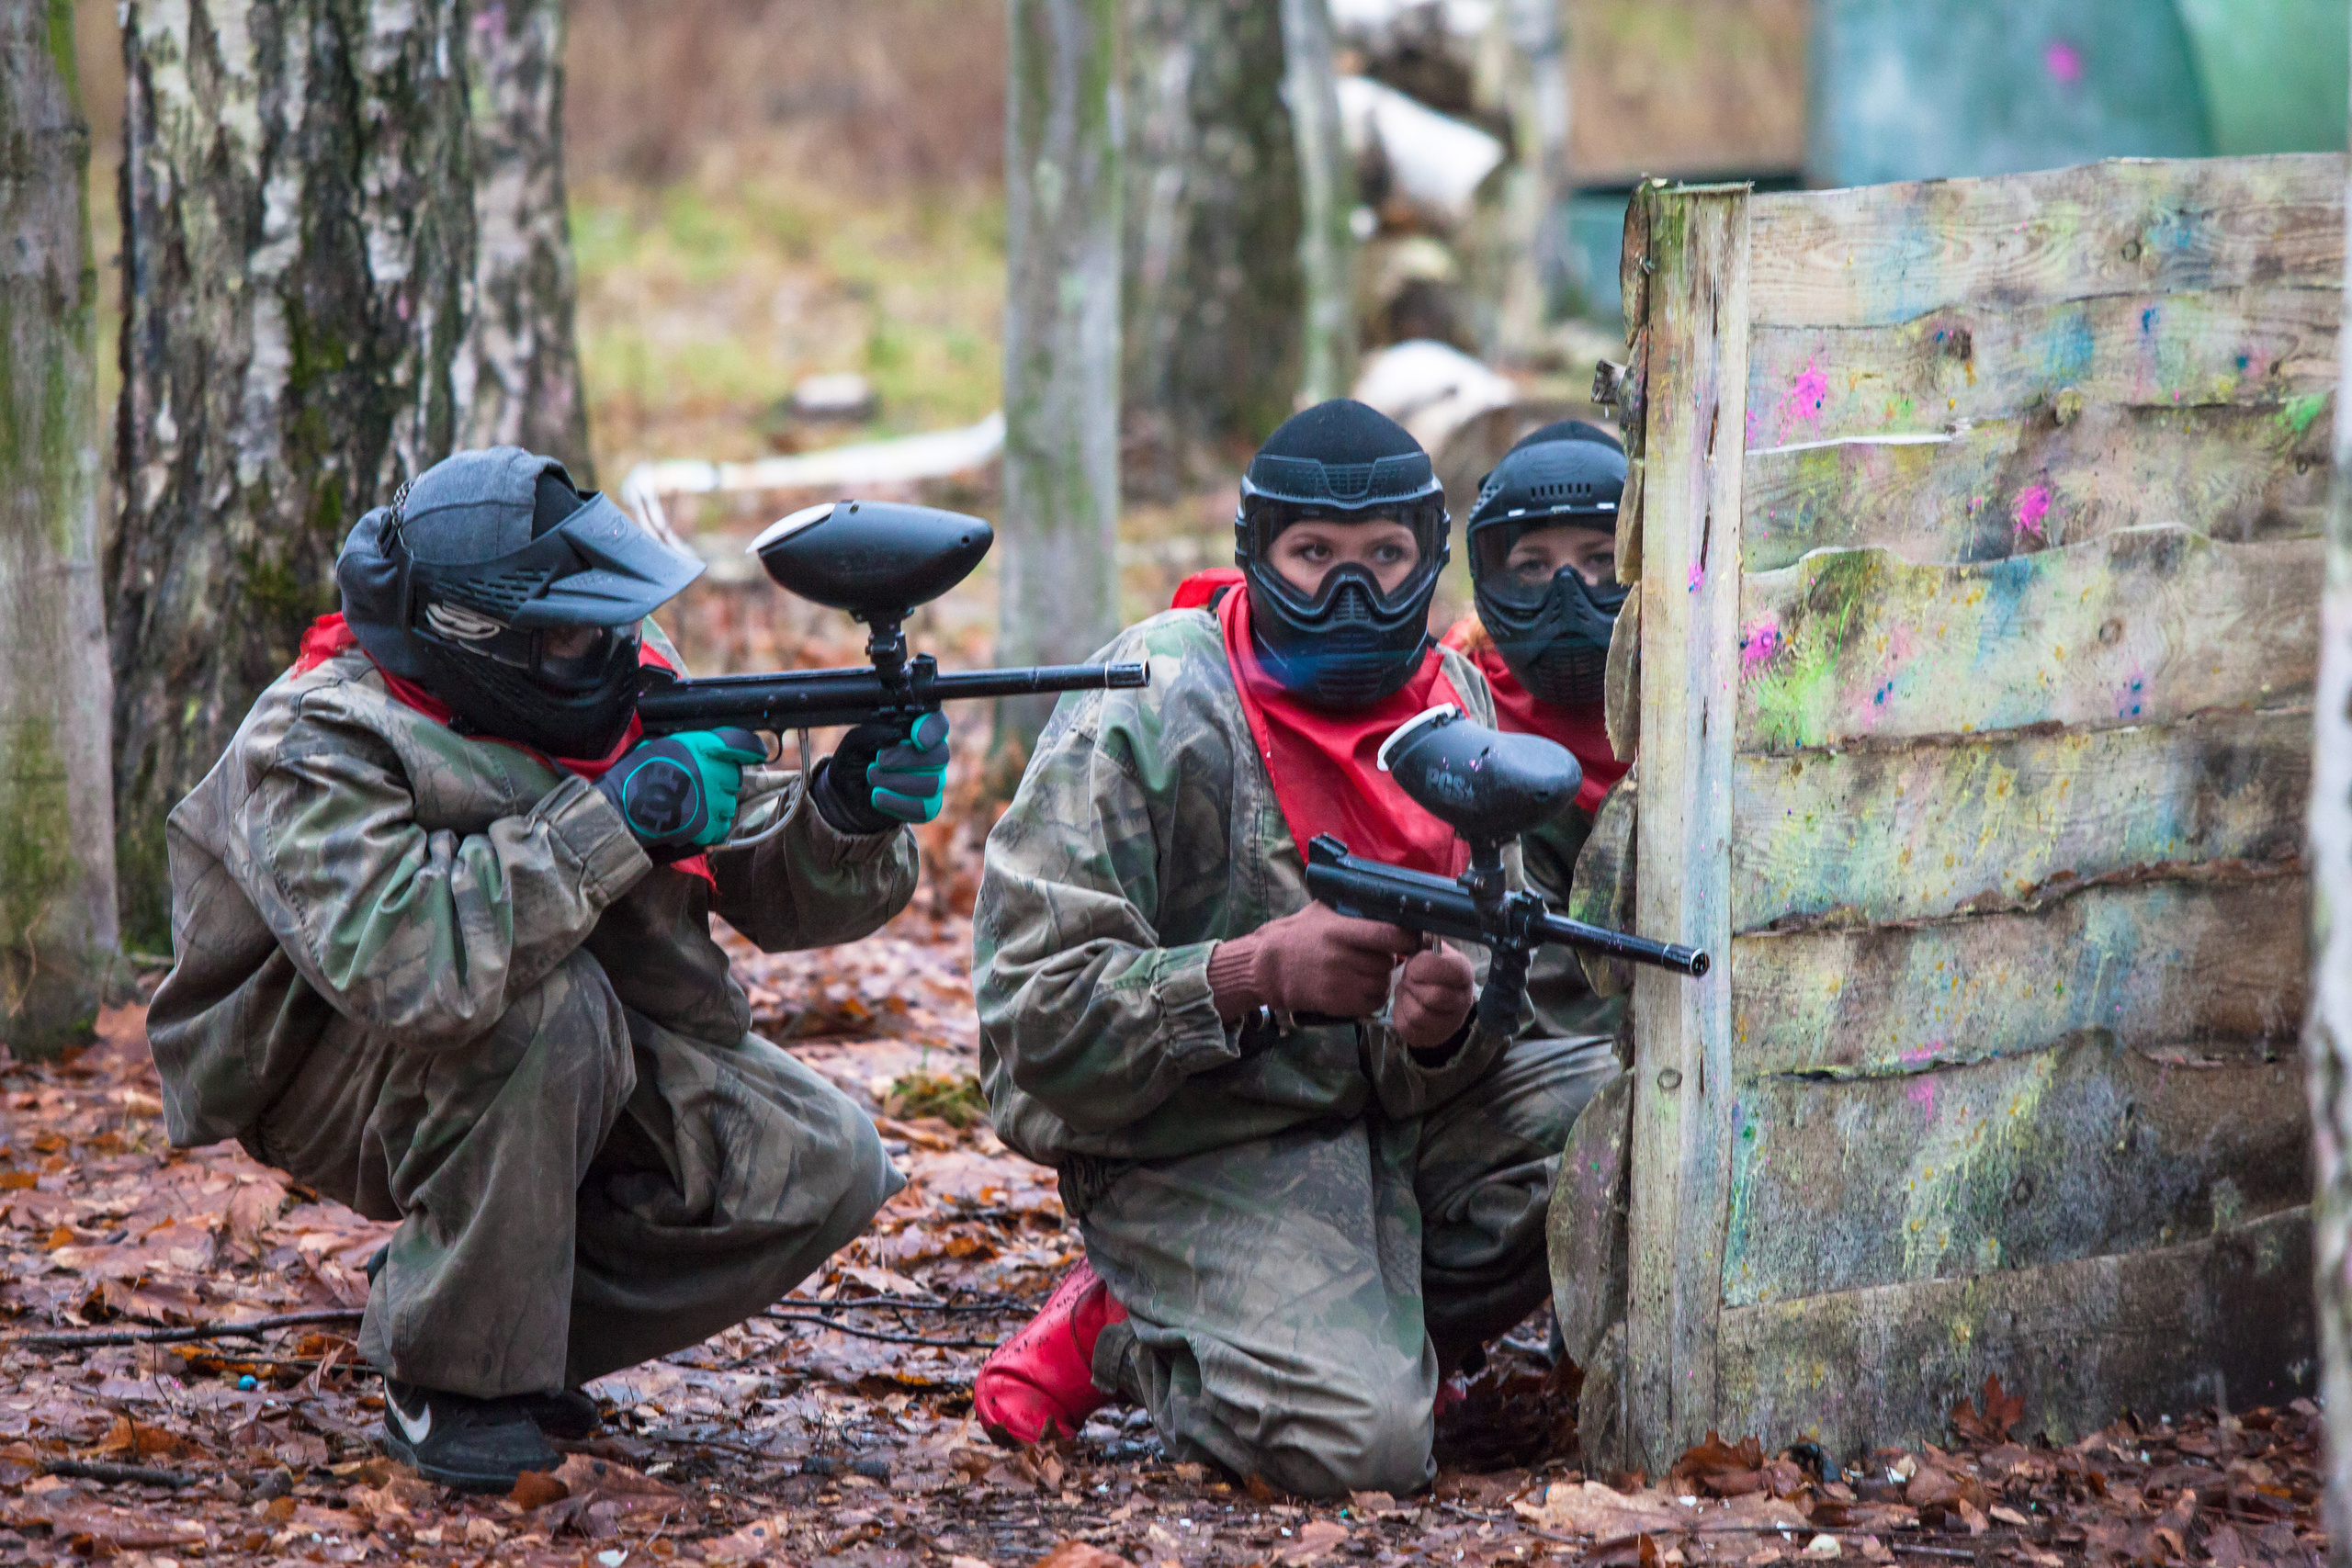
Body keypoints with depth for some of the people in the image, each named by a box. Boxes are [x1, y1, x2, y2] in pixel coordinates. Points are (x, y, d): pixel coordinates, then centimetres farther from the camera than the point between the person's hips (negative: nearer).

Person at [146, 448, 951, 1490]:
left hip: (581, 1069, 6)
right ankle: (449, 1383, -20)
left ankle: (536, 1328, 3)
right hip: (336, 1088, -6)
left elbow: (777, 891, -4)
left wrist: (849, 813, -28)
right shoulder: (313, 749, -27)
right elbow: (396, 961, -45)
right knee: (543, 996, -37)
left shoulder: (621, 691, -7)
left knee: (824, 1171, -13)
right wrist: (615, 818, -40)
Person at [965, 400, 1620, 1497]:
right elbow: (1032, 1015, -18)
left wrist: (1440, 1021, -21)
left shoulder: (1454, 707, 5)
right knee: (1362, 1440, -27)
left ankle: (1371, 1328, -2)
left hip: (1399, 1109, 7)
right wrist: (1256, 973, -32)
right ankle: (1127, 1336, 4)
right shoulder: (1146, 717, -14)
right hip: (1195, 1150, -7)